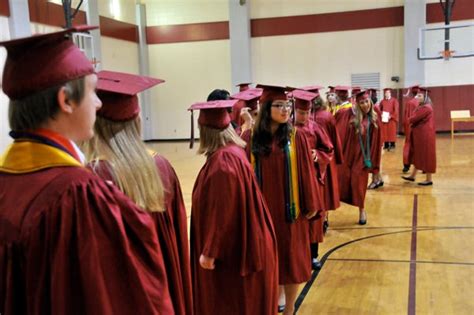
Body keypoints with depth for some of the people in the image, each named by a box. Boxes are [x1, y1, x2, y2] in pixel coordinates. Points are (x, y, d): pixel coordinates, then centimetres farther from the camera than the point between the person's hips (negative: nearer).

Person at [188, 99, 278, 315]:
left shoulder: (223, 160, -27)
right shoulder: (232, 151, 4)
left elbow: (222, 211, -27)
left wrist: (210, 251, -21)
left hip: (229, 249, -9)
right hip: (239, 245, 10)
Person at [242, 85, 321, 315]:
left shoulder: (296, 137, -4)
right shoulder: (250, 138, -3)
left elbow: (305, 173, -2)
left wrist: (309, 205, -2)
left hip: (289, 209, 0)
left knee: (290, 259, 9)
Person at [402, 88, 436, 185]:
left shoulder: (426, 108, -20)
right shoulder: (421, 106, 13)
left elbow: (414, 118, -19)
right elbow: (417, 119, 12)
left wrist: (409, 121, 0)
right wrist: (412, 122, -7)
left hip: (425, 135, -10)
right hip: (420, 135, 10)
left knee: (426, 156, -3)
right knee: (418, 155, 16)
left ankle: (429, 179, 5)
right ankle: (413, 175, 26)